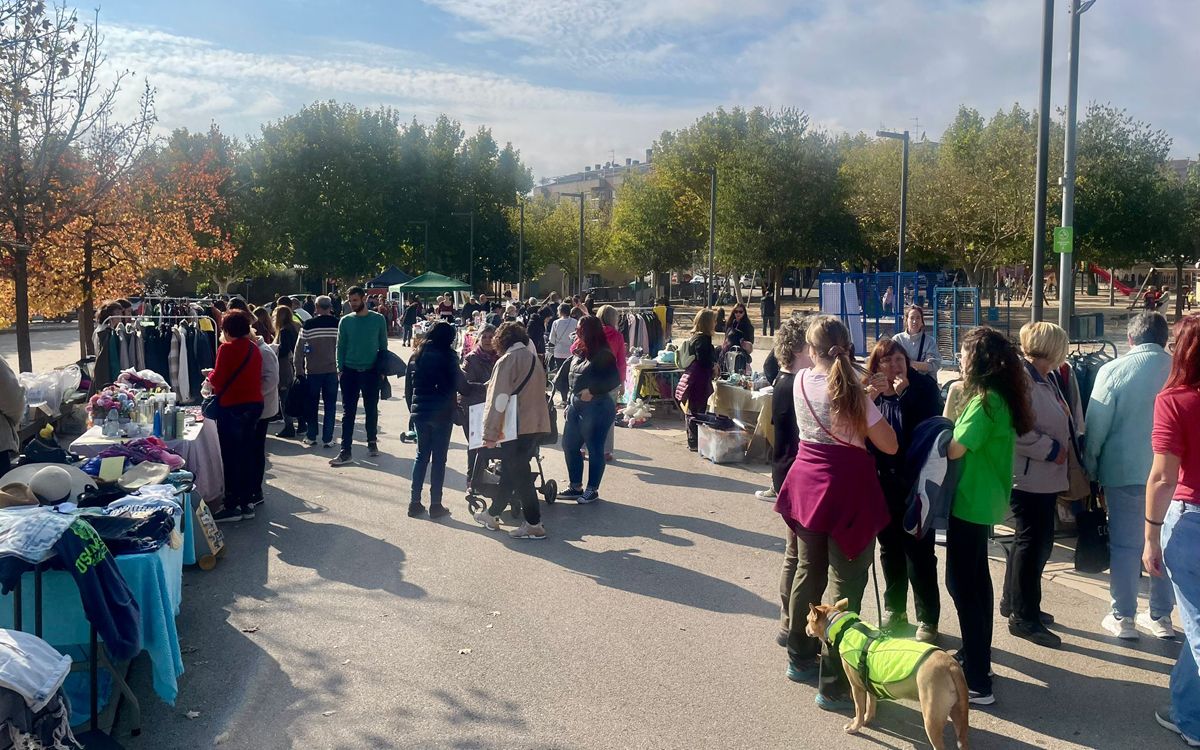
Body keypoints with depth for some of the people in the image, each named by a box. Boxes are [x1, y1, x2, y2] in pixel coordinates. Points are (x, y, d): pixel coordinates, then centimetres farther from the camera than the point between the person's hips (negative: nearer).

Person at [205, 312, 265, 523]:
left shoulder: (227, 348, -12)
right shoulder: (254, 349, 9)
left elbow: (218, 379, -13)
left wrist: (210, 378, 10)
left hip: (233, 407, -7)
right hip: (255, 404, 7)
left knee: (230, 457, 0)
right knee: (246, 455, 14)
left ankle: (232, 506, 3)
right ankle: (247, 502, 18)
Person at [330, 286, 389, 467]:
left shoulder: (378, 319, -1)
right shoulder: (345, 321, 1)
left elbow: (383, 346, 5)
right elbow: (340, 347, 6)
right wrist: (340, 368, -1)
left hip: (371, 371, 0)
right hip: (350, 371, 1)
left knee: (371, 409, 12)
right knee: (348, 412, -1)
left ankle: (372, 442, 30)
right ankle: (345, 451, -1)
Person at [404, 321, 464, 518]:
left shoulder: (417, 356, 6)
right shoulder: (447, 356, -10)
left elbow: (408, 388, 9)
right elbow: (460, 385, -12)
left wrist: (413, 409, 17)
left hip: (420, 413, 5)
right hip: (441, 413, -5)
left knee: (421, 455, 14)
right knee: (439, 458, 3)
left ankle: (415, 502, 12)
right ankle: (435, 505, 5)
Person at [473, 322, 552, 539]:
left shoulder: (507, 360, -10)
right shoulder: (533, 357, 14)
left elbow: (498, 400, -15)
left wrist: (490, 433, -12)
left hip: (517, 427, -8)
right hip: (537, 424, 8)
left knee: (518, 474, -1)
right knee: (511, 472, 16)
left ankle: (534, 524, -1)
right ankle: (492, 514, 27)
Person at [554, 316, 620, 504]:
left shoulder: (603, 355, -12)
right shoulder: (579, 353, 10)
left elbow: (614, 379, -20)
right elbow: (563, 378, 19)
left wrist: (592, 391, -23)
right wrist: (568, 397, 10)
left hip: (596, 407, -9)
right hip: (576, 406, 9)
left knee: (594, 449, 2)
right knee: (569, 445, 12)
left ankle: (592, 490, 14)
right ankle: (576, 487, 24)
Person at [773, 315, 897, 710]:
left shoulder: (801, 381, 0)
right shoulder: (851, 391, -15)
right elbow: (889, 445, -10)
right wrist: (869, 403, 0)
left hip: (806, 481, 6)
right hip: (846, 488, -6)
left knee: (808, 572, 20)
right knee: (845, 585, -1)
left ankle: (800, 658, 34)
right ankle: (834, 685, 2)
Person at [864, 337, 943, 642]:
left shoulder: (923, 387, -6)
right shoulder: (871, 393, 3)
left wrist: (904, 393, -22)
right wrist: (869, 398, -19)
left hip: (914, 483, -4)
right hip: (883, 483, 4)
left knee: (919, 553, 0)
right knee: (889, 550, 16)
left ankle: (927, 620, 12)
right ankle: (894, 610, 32)